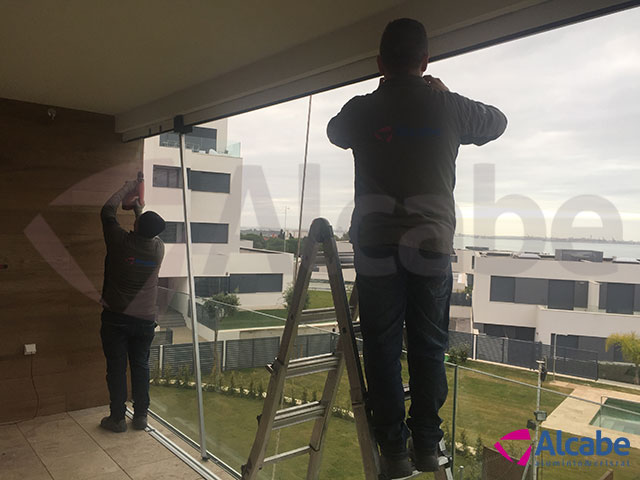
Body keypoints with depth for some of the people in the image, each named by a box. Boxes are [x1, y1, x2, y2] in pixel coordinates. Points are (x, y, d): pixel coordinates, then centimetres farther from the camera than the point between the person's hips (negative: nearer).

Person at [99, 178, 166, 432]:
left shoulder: (120, 241, -13)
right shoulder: (158, 248, -5)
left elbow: (107, 211, 4)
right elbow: (149, 232, 19)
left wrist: (128, 188, 15)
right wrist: (138, 209, 32)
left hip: (115, 317, -2)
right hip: (145, 319, 2)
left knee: (116, 368, 6)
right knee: (140, 366, 13)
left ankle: (117, 418, 14)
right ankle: (140, 416, 19)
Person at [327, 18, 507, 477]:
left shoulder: (360, 111, 2)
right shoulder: (449, 107, 3)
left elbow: (335, 132, 26)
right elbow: (498, 122, 24)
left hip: (375, 249, 0)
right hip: (432, 247, 1)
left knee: (382, 350, 7)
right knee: (429, 348, 10)